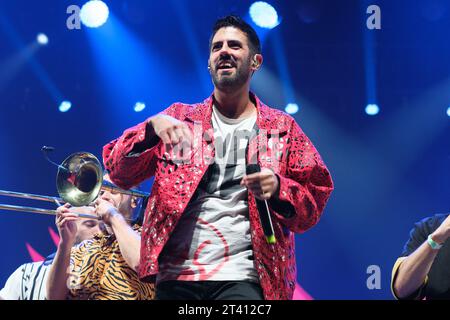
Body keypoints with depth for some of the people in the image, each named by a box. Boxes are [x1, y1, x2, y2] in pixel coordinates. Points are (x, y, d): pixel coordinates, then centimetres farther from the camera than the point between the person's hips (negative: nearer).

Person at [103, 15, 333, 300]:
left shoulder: (283, 128, 11)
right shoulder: (179, 117, 13)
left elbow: (313, 203, 7)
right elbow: (119, 170, 5)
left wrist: (277, 188, -14)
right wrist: (152, 128, -13)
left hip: (242, 278, -1)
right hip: (175, 276, 2)